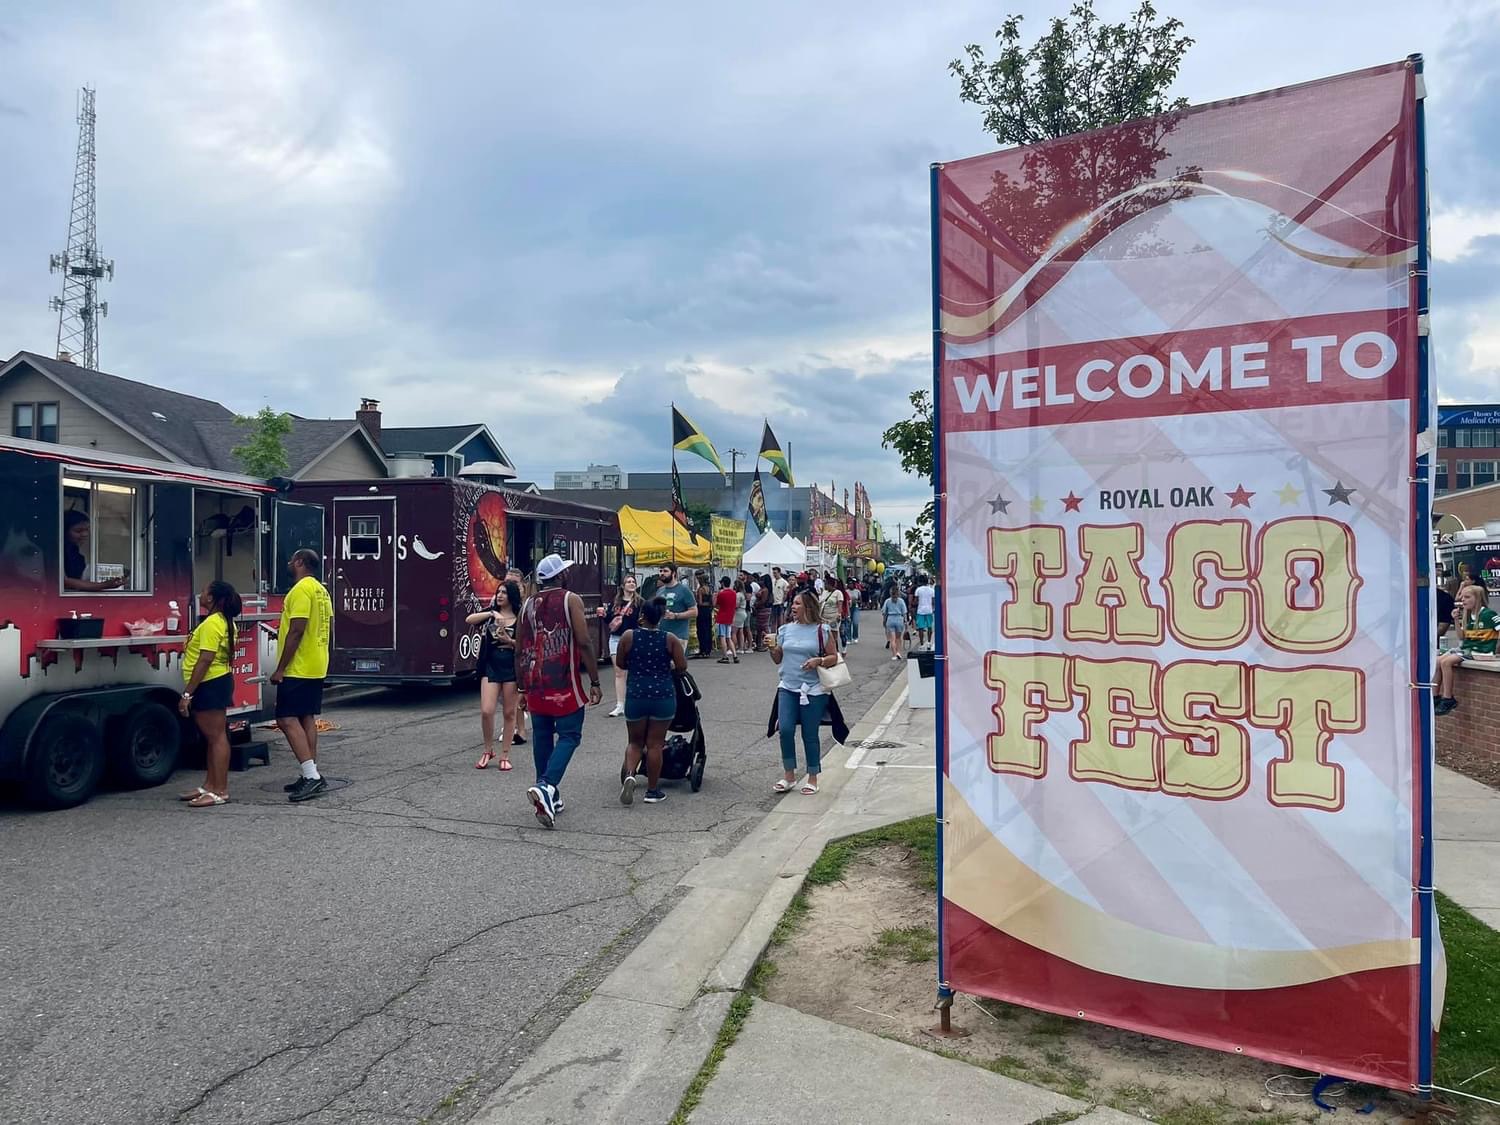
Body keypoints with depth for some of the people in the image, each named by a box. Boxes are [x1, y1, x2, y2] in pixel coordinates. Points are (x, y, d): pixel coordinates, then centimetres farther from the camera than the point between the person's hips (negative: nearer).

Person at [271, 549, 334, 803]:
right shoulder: (321, 590, 15)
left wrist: (280, 669, -19)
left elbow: (296, 631, -21)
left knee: (287, 719, -10)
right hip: (317, 667, 10)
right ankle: (311, 776, 13)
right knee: (306, 718, 12)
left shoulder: (301, 589, -16)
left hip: (298, 668, -10)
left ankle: (311, 775, -16)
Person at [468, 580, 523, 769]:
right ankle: (488, 751, 14)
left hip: (512, 667, -1)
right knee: (486, 711, -8)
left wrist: (511, 641, -14)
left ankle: (505, 756, 15)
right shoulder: (491, 613, 7)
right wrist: (492, 613, -21)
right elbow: (468, 620, -10)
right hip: (491, 666, 1)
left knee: (509, 713, 4)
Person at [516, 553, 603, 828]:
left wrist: (522, 686, 21)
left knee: (542, 737, 14)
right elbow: (584, 643, -13)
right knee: (568, 736, 1)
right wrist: (595, 682, -9)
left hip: (535, 685, 6)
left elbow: (519, 651, 13)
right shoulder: (571, 600, -4)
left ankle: (549, 797, 20)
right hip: (564, 684, -5)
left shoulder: (528, 604, 11)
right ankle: (546, 786, -18)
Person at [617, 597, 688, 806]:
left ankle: (629, 774, -9)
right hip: (663, 696, -1)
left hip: (636, 696, 1)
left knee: (635, 742, 16)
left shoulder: (629, 636, -2)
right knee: (655, 744, 6)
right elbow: (682, 666, -3)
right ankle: (652, 791, 12)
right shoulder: (669, 639, -3)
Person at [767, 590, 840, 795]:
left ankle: (812, 779, 18)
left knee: (810, 735, 3)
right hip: (787, 688, 3)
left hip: (813, 690, -3)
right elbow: (778, 659, 14)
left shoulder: (822, 631, -3)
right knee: (785, 730, -7)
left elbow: (834, 657, -1)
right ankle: (789, 775, 10)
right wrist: (772, 649, -6)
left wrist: (819, 661, -18)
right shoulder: (785, 630, 8)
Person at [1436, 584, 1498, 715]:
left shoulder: (1488, 614, -10)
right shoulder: (1467, 616, 12)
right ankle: (1438, 696, -6)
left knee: (1446, 662, -24)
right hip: (1466, 648, 8)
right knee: (1438, 661, -9)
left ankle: (1448, 699, -18)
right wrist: (1456, 621, 0)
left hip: (1480, 651, -8)